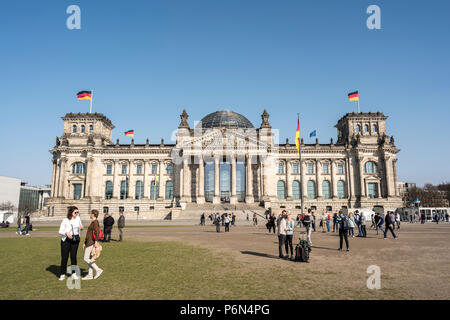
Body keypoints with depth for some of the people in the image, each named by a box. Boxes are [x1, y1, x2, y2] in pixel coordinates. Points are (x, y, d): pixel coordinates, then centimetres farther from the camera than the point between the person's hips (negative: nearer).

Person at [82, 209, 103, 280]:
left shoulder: (95, 222, -15)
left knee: (86, 259, -7)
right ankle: (90, 275, 15)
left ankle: (98, 270, -3)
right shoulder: (93, 222, 16)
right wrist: (85, 243, 22)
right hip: (89, 243, 10)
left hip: (91, 243, -10)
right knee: (89, 259, 11)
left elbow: (97, 232, -27)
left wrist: (96, 242, -31)